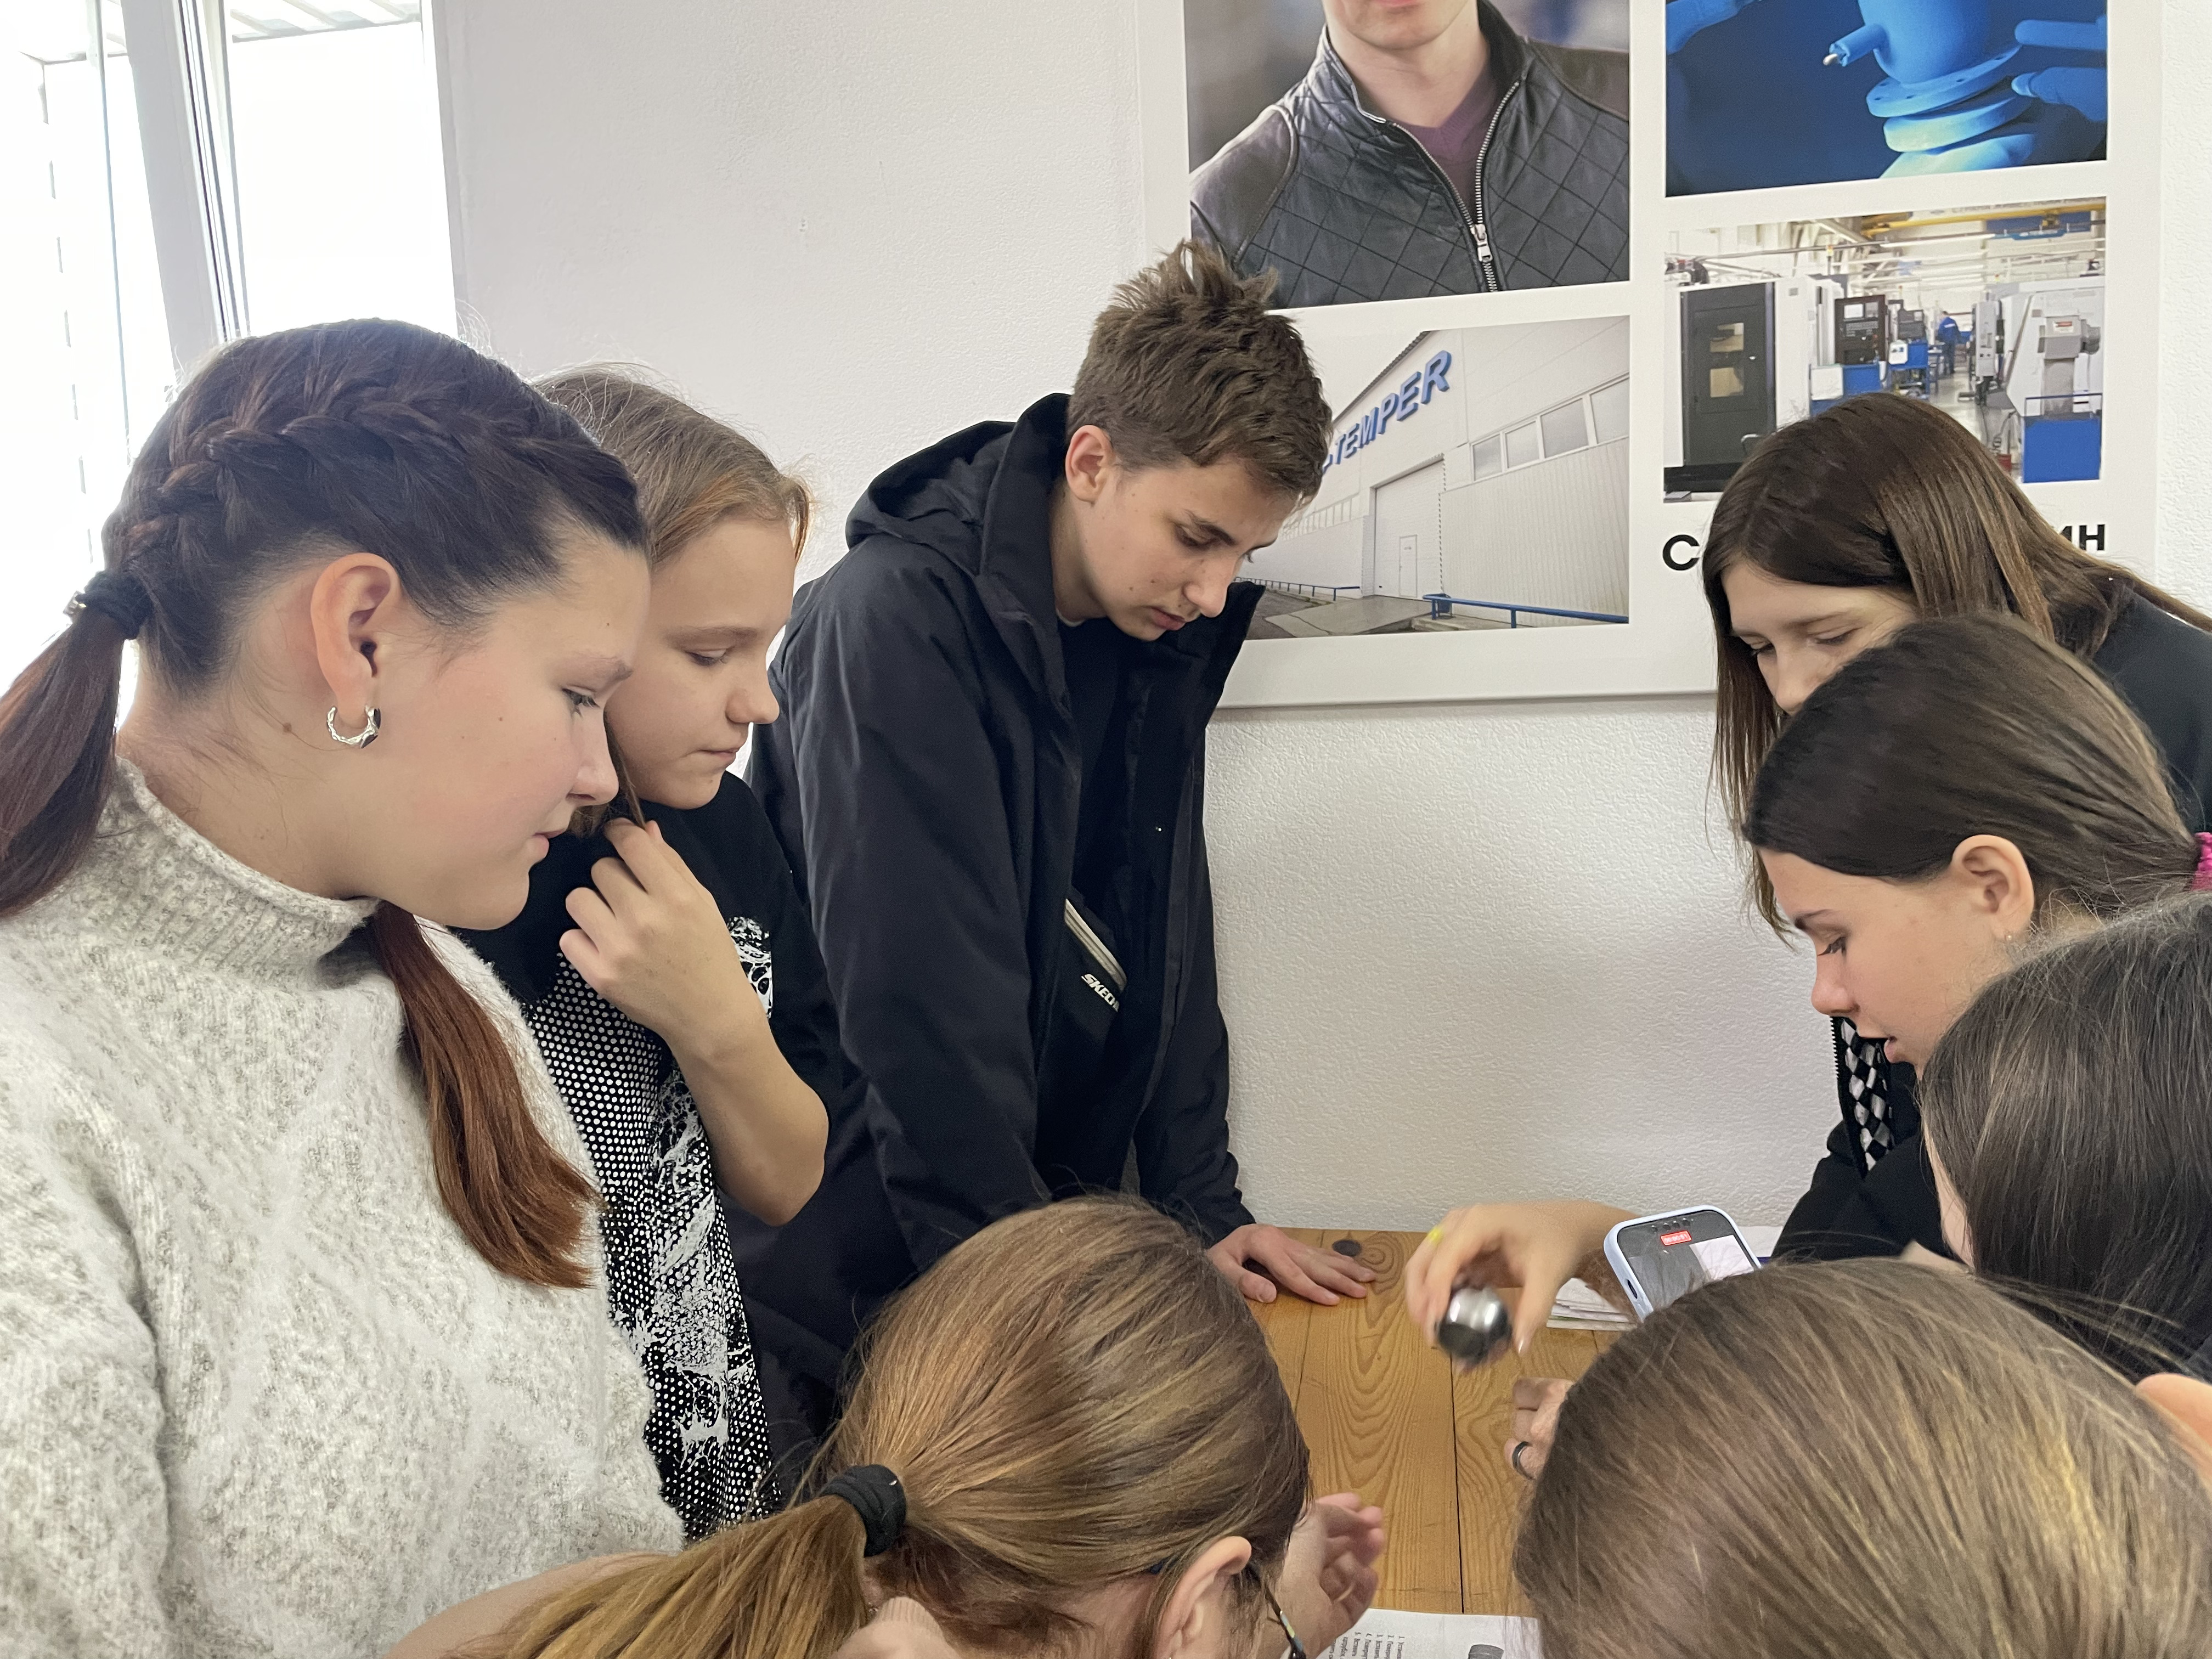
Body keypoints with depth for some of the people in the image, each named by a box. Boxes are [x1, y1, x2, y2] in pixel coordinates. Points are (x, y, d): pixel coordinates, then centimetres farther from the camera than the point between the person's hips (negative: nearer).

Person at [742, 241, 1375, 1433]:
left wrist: (1202, 1206, 5)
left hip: (1060, 1202, 7)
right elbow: (925, 1017, -24)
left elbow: (1166, 942, 8)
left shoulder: (1158, 639, 1)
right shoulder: (894, 624, -22)